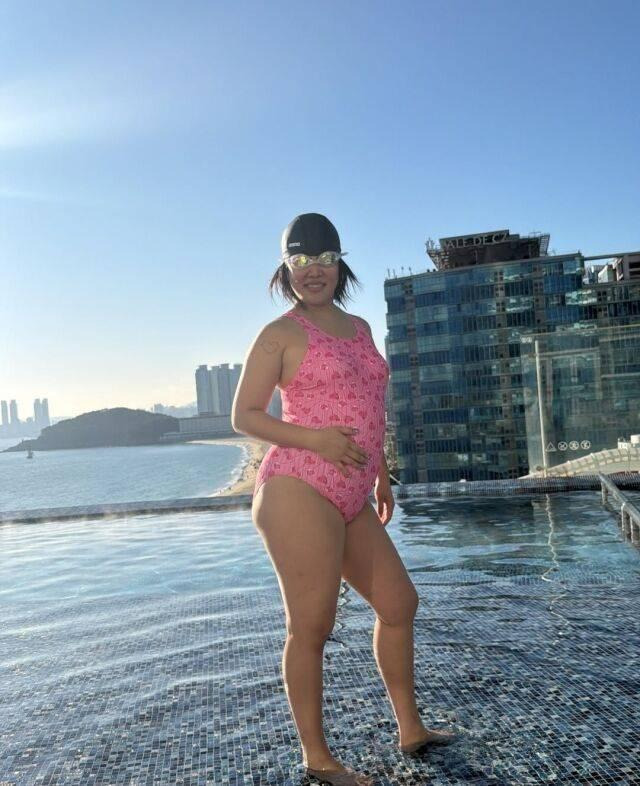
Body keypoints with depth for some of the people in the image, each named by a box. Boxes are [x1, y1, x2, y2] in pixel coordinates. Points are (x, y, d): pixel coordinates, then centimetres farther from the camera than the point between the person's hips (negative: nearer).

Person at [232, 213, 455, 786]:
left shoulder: (359, 328, 17)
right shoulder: (281, 335, -3)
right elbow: (243, 416, -5)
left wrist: (382, 476, 24)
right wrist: (316, 439, -18)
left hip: (351, 500, 8)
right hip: (299, 492, -8)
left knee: (399, 603, 16)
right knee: (312, 628, 0)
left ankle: (410, 729, 34)